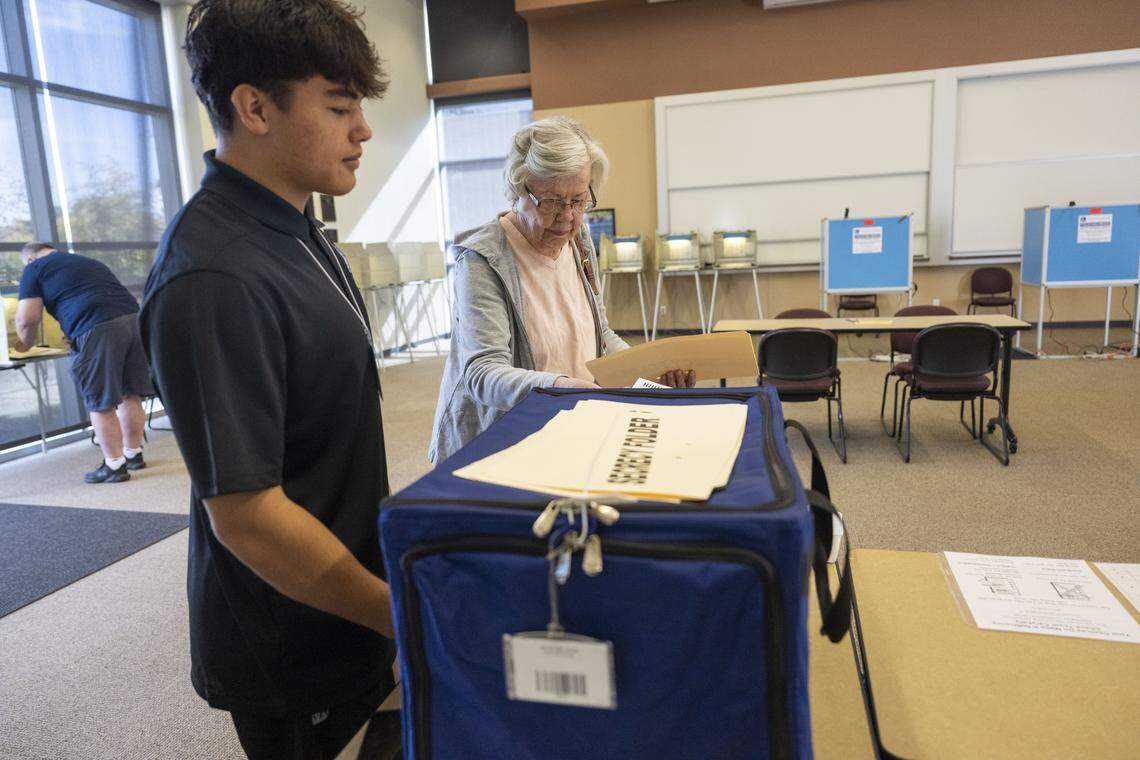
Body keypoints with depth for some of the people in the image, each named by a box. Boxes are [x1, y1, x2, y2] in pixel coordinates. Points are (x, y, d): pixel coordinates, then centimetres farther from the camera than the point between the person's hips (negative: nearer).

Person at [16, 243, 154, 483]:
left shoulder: (34, 268, 14)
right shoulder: (91, 262, 34)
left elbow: (27, 319, 7)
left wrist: (26, 344, 26)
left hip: (97, 329, -6)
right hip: (133, 318, 7)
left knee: (100, 404, 2)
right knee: (130, 395, 14)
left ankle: (114, 466, 7)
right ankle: (133, 455, 25)